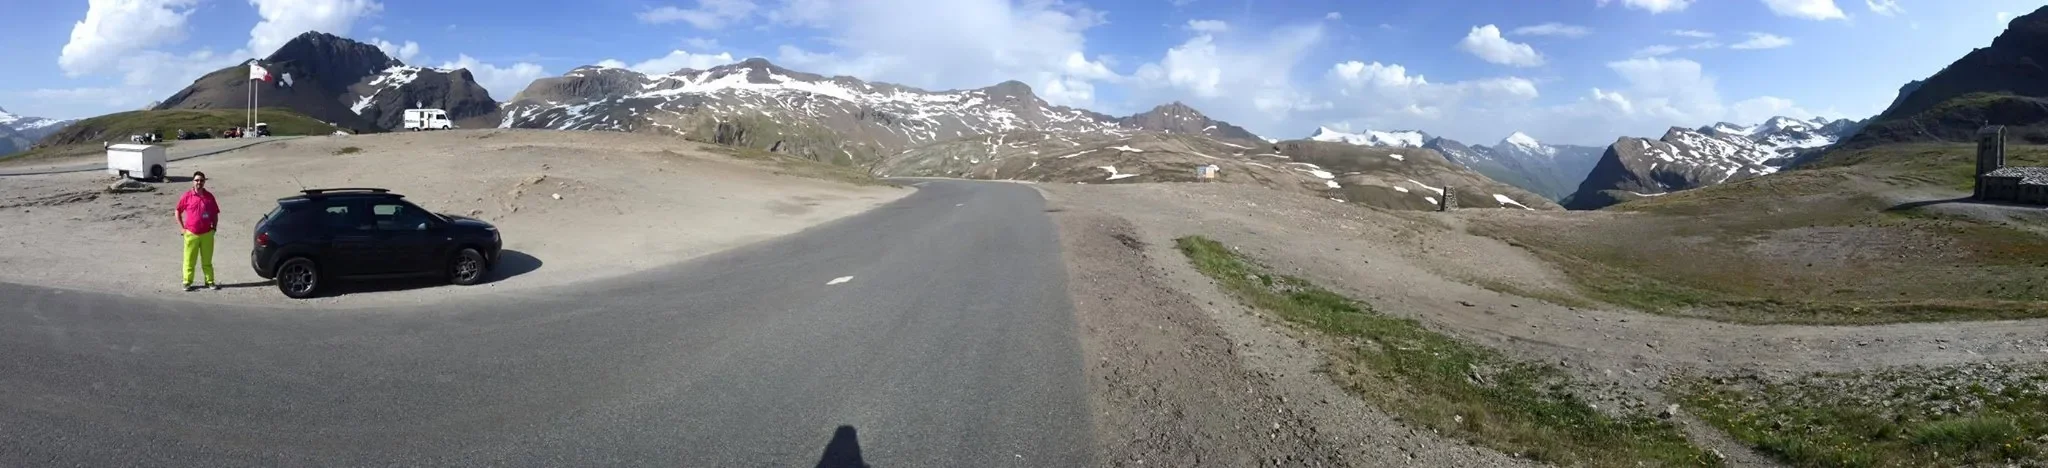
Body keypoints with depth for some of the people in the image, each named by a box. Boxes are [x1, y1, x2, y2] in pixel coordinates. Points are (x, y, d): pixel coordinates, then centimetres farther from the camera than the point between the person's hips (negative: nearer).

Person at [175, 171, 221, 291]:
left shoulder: (209, 196, 4)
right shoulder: (187, 196, -2)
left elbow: (215, 214, 12)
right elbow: (178, 212, 6)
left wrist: (214, 227, 3)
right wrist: (183, 227, 0)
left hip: (207, 234, 2)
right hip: (191, 234, -2)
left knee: (207, 260, 9)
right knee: (189, 260, 4)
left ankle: (210, 281, 14)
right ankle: (187, 282, 11)